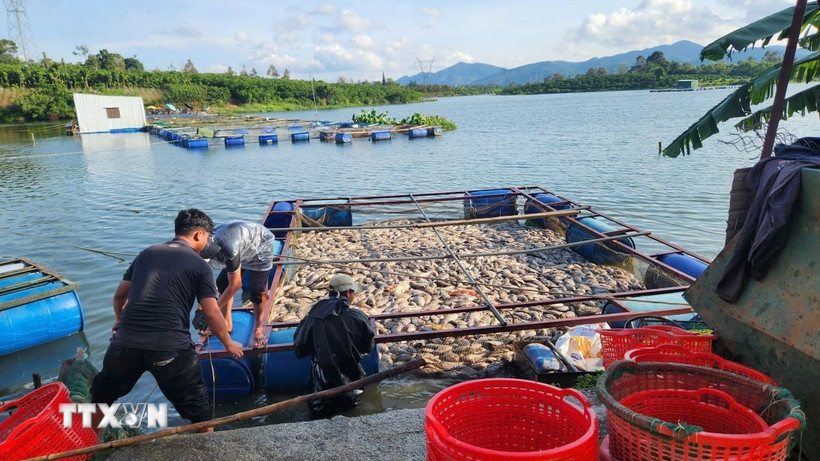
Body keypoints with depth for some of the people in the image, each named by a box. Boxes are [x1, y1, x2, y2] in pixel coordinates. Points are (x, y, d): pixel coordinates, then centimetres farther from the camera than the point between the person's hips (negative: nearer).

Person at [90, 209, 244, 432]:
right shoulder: (200, 266, 2)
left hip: (126, 341, 5)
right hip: (170, 347, -5)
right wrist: (229, 344, 14)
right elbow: (212, 314, -2)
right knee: (198, 409, 12)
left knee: (101, 396, 31)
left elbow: (119, 296, 24)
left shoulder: (146, 254, 16)